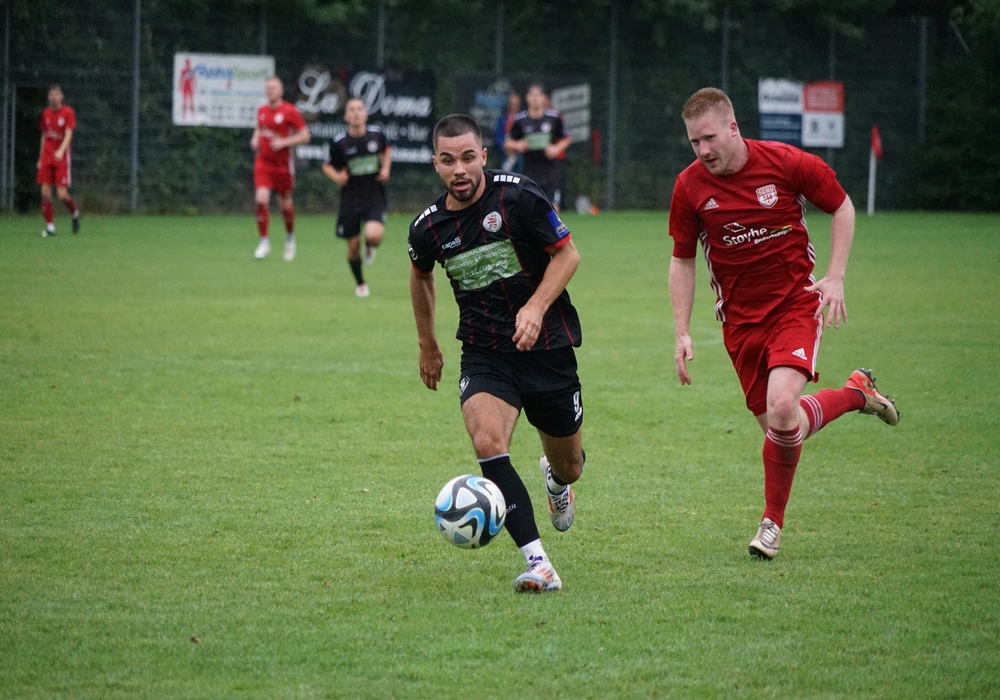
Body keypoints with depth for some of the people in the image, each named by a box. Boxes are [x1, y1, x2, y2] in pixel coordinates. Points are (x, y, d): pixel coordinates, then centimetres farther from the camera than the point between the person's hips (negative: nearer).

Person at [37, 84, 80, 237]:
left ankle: (75, 213, 20)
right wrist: (40, 158, 16)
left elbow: (68, 134, -15)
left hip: (62, 157, -5)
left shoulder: (68, 112, -6)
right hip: (47, 156, 5)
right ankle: (50, 226, 2)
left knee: (62, 194, -10)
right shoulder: (46, 113, 10)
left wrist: (61, 151, -32)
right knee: (45, 192, -5)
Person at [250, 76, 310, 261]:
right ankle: (264, 242, -7)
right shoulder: (262, 111, 8)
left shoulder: (290, 111, -8)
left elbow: (304, 136, -8)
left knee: (285, 203, 8)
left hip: (283, 164, -3)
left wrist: (283, 142, -18)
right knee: (261, 200, -14)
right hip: (263, 162, 3)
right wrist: (255, 139, 6)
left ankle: (290, 237, 34)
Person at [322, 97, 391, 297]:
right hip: (350, 200, 0)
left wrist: (386, 168, 0)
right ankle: (360, 284, 29)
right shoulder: (339, 142, -10)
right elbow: (328, 166, 4)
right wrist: (337, 176, -17)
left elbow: (386, 151, 18)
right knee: (353, 245, 5)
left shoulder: (377, 134, -4)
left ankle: (370, 248, 15)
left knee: (374, 235, -24)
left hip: (374, 197, 0)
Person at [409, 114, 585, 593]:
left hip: (547, 345, -1)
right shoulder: (428, 228, -3)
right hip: (484, 353, 1)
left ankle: (556, 480, 55)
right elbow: (421, 275, 19)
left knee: (568, 464, 13)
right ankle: (539, 566, -28)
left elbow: (567, 254, -5)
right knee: (488, 444, -28)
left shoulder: (517, 197, -13)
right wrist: (427, 345, 26)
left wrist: (536, 307, -19)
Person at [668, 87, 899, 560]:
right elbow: (682, 260, 8)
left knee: (782, 407, -23)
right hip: (740, 317, 4)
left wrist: (835, 278, -6)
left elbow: (842, 207, 4)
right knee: (773, 423, 0)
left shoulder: (787, 163, -12)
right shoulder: (690, 186, -5)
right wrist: (682, 334, 2)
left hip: (796, 303, -4)